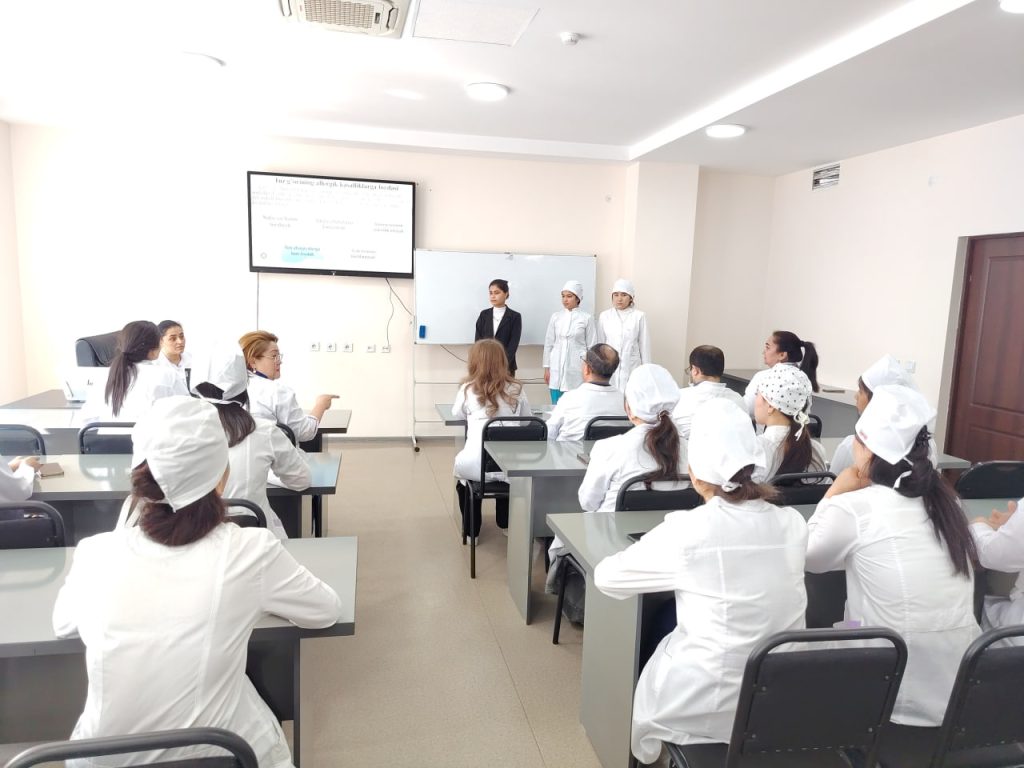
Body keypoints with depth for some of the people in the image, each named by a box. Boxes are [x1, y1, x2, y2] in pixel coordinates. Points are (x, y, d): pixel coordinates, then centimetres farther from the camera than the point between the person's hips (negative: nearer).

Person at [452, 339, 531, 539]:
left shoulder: (468, 389, -1)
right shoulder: (516, 389, 3)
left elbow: (457, 413, 18)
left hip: (476, 466, -2)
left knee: (461, 464, 34)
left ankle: (471, 530, 38)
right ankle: (507, 524, 48)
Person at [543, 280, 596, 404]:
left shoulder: (586, 318, -1)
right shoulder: (555, 317, 5)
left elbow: (591, 346, 1)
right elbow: (549, 343, 9)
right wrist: (547, 368, 7)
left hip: (577, 369, -2)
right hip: (557, 368, 2)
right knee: (556, 406, 5)